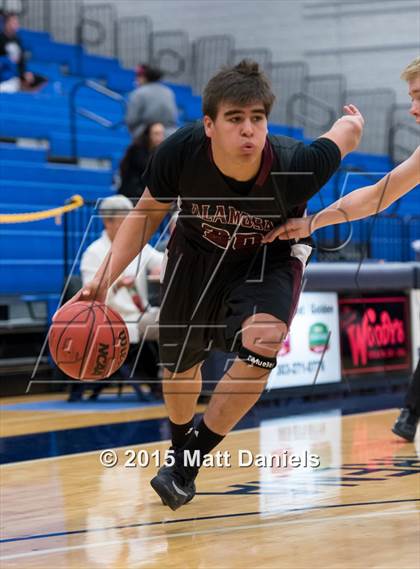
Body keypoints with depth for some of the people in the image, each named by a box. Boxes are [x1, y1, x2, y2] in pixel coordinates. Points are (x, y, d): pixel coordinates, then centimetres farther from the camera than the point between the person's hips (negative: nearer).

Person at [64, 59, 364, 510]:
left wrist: (350, 120, 9)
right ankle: (180, 446, 51)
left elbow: (349, 131, -17)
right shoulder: (180, 152, -34)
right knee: (179, 364, 17)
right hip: (197, 252, 2)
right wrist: (105, 278, -21)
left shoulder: (294, 167, -39)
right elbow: (148, 212, -13)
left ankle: (190, 460, -9)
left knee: (259, 349, -29)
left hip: (270, 258, -2)